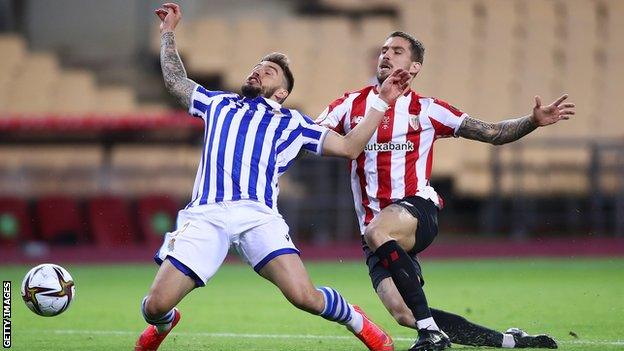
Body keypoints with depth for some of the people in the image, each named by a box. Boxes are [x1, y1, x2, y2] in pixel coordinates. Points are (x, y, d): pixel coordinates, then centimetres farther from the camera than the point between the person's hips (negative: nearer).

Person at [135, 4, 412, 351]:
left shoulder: (291, 122, 26)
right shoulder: (219, 104, 33)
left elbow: (348, 147, 22)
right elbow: (175, 79, 44)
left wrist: (381, 102, 20)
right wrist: (169, 32, 45)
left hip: (257, 215, -2)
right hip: (205, 214, 2)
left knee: (304, 295, -22)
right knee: (156, 305, -12)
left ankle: (358, 322, 11)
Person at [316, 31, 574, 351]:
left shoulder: (426, 110, 7)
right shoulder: (352, 105, 11)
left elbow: (492, 133, 10)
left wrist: (534, 120, -4)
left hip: (417, 208, -3)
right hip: (376, 226, 3)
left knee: (377, 233, -38)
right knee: (403, 315, -13)